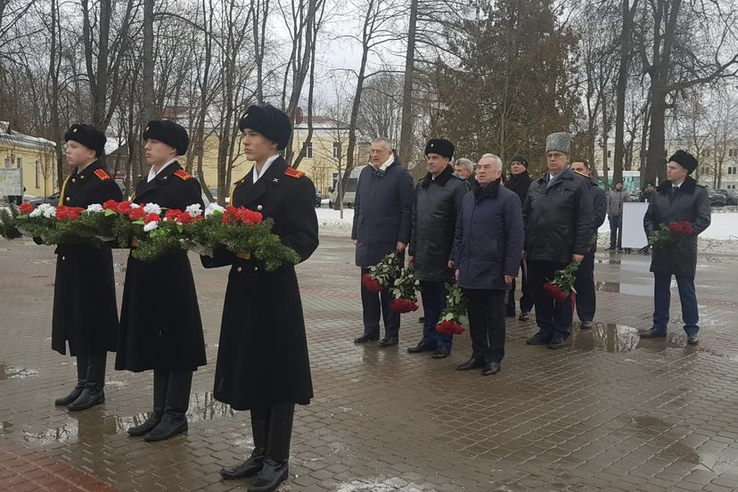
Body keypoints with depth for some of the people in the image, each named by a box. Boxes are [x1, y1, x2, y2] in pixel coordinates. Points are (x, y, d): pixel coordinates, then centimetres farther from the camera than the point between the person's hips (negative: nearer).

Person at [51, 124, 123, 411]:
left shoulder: (103, 183, -13)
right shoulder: (70, 181, 14)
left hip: (92, 264, -9)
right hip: (70, 262, 9)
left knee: (92, 324, 1)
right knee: (75, 324, 14)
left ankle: (95, 388, 12)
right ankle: (82, 384, 25)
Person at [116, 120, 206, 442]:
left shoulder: (184, 183, -8)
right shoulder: (144, 184, 16)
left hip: (171, 272, -8)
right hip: (144, 272, 8)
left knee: (175, 341, 1)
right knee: (154, 340, 13)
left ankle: (176, 416, 11)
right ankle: (159, 412, 23)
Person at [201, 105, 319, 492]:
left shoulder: (295, 183, -8)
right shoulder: (242, 186, 14)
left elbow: (306, 239, -15)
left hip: (276, 292, -7)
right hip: (243, 290, 8)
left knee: (277, 373, 2)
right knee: (250, 371, 13)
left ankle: (277, 460, 16)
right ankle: (260, 452, 28)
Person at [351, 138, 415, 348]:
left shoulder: (401, 174, -6)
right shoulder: (365, 173, 13)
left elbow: (407, 210, -9)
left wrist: (403, 239, -14)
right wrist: (356, 234, 14)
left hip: (389, 243, -6)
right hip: (366, 242, 6)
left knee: (389, 289, 3)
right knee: (367, 288, 11)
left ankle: (391, 333, 12)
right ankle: (370, 329, 22)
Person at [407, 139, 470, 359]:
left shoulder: (457, 186, -9)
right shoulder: (421, 186, 13)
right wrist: (412, 249, 14)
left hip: (443, 256, -6)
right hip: (423, 256, 6)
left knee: (443, 300, 4)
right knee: (428, 299, 15)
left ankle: (444, 343, 15)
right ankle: (429, 339, 25)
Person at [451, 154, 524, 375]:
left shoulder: (509, 198, -7)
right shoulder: (468, 198, 14)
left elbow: (515, 237, -10)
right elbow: (459, 233, 17)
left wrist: (510, 270, -13)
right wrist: (458, 264, 12)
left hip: (494, 271, -6)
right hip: (469, 271, 6)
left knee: (495, 317, 5)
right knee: (475, 316, 13)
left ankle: (494, 358, 16)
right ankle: (478, 354, 25)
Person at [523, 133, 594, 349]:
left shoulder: (578, 183, -3)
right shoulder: (536, 185, 13)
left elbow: (585, 220, -7)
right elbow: (525, 216, 15)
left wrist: (580, 250, -12)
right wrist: (522, 246, 8)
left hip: (562, 252, -5)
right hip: (535, 251, 5)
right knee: (539, 293, 11)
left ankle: (560, 333, 18)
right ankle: (544, 330, 24)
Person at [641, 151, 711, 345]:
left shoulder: (698, 192, -3)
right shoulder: (660, 191, 10)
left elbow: (704, 219, -8)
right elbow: (648, 217, 12)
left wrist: (681, 234, -17)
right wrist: (653, 235, -5)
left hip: (684, 250, -4)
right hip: (661, 249, 5)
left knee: (687, 290, 1)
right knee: (661, 288, 11)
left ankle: (691, 329, 10)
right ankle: (659, 326, 20)